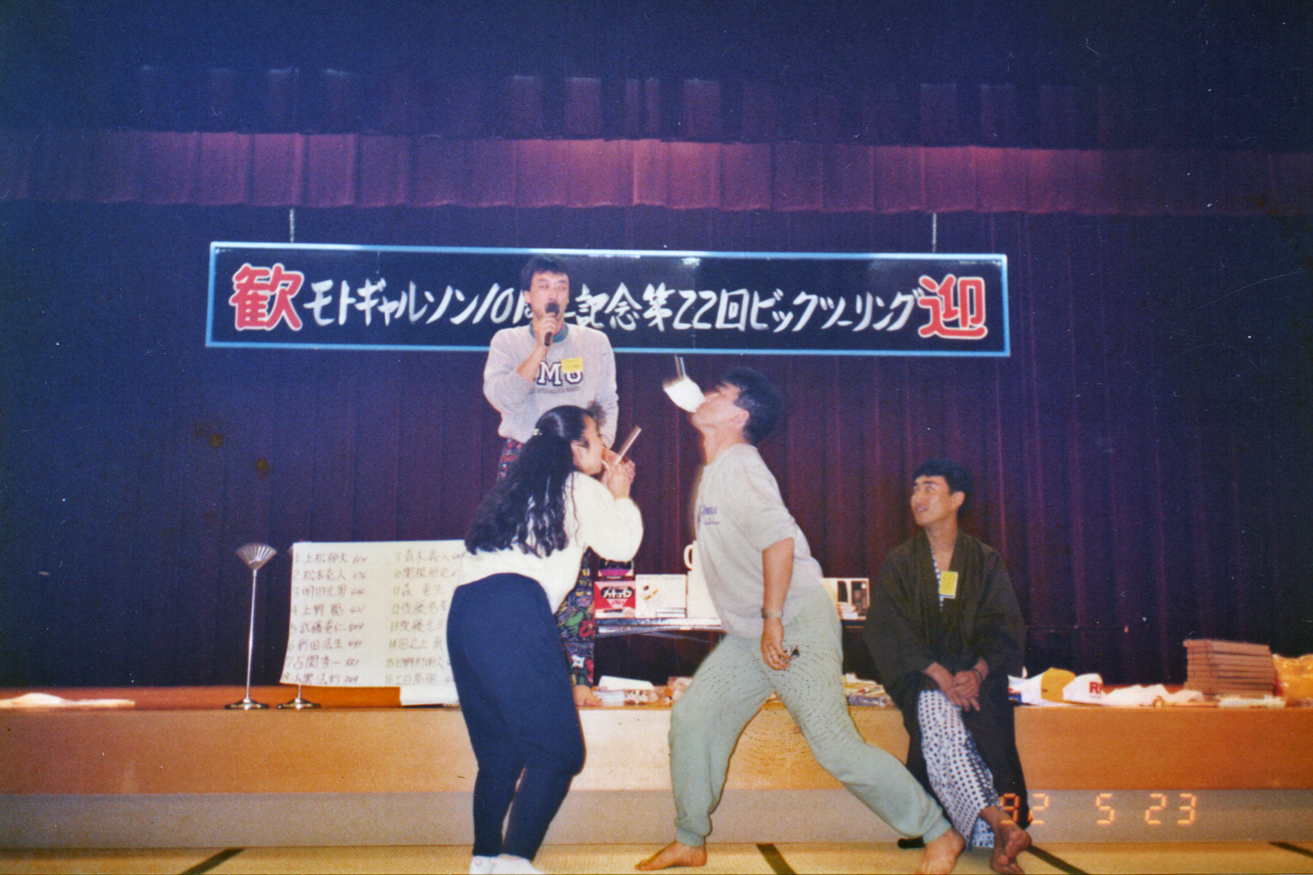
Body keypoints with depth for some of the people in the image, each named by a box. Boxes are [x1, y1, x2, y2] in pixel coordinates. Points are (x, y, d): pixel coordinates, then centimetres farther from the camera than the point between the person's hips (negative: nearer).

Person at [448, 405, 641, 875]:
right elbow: (621, 545, 17)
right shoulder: (582, 488, 10)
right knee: (556, 751, -5)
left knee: (499, 751, 16)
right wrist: (620, 495, 32)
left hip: (463, 609, 8)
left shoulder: (520, 486, 29)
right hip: (514, 609, -8)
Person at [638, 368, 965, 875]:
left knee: (834, 744, -10)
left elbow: (779, 539, -27)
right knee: (691, 719, 5)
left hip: (796, 626, -9)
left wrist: (773, 619, -26)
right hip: (749, 634, 9)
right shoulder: (715, 470, 15)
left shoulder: (738, 467, -16)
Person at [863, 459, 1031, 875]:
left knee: (986, 720, -32)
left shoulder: (986, 562, 12)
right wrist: (939, 674, -19)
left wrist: (977, 673, -17)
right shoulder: (899, 564, 9)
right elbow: (890, 631, -3)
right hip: (919, 674, -1)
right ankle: (997, 824, -41)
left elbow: (1004, 629, 3)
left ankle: (992, 837, -33)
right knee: (937, 717, -33)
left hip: (975, 673, 1)